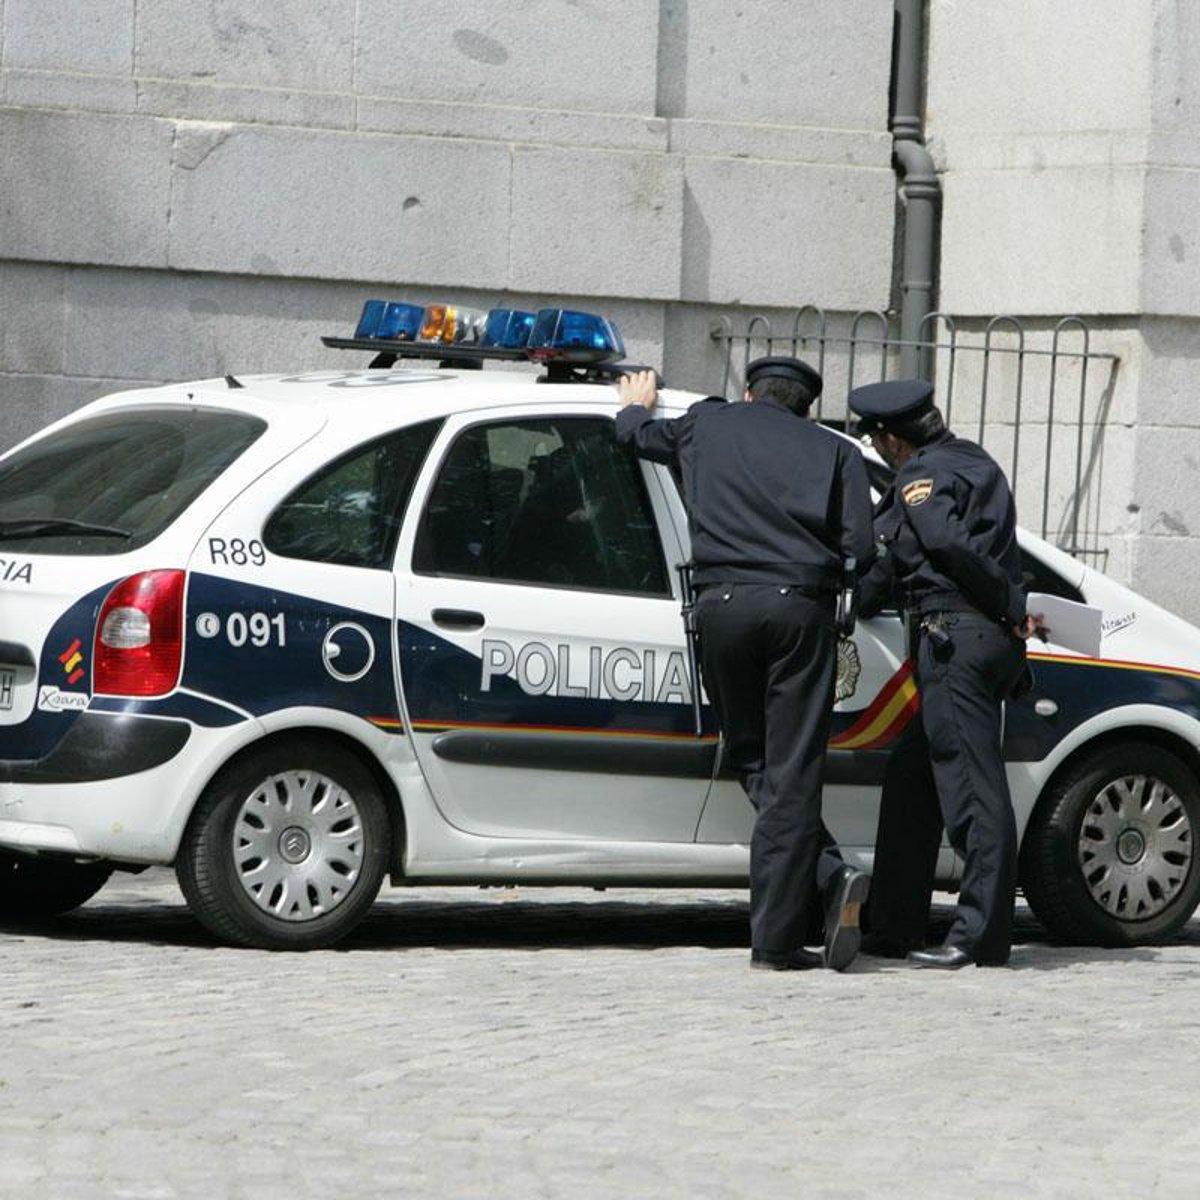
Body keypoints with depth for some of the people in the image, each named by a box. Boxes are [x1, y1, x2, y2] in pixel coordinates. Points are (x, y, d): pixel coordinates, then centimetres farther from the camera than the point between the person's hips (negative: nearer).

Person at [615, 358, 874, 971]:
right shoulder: (834, 450, 16)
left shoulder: (708, 423, 19)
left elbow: (636, 432, 38)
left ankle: (830, 878, -3)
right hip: (800, 608, -1)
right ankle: (775, 937, -9)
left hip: (721, 604, 1)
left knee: (751, 760, 13)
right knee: (791, 774, -1)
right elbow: (860, 548, 4)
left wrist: (636, 404, 61)